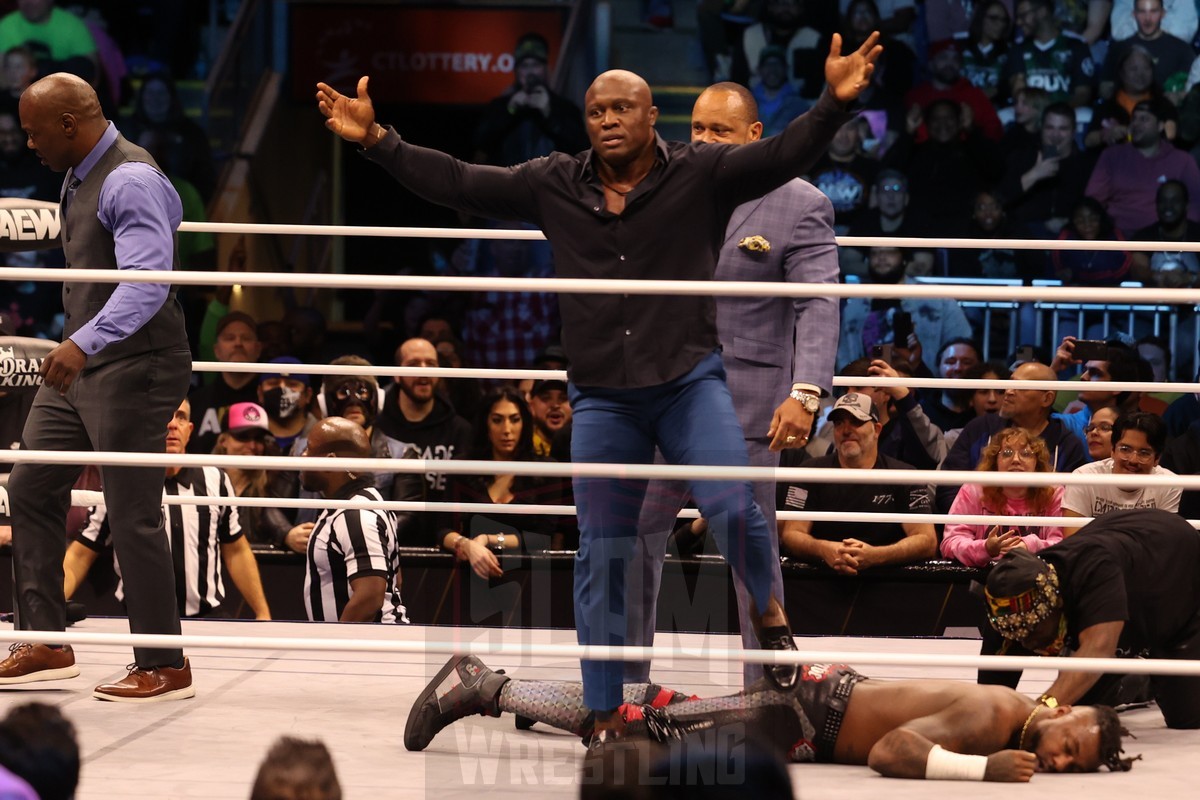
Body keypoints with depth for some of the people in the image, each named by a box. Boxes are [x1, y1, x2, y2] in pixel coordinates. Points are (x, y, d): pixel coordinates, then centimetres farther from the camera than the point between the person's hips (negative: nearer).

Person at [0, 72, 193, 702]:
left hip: (134, 366, -10)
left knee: (132, 514, -6)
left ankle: (164, 667, 4)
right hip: (79, 364, 10)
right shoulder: (79, 177, 13)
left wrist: (84, 342, -41)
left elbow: (147, 283, -31)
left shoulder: (131, 182, -19)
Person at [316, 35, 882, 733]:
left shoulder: (701, 175, -4)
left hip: (690, 381, -3)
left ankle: (771, 611, 12)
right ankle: (606, 715, 14)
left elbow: (785, 154, -14)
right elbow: (457, 183, 7)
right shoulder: (553, 186, 5)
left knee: (734, 508, -21)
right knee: (602, 555, 4)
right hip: (603, 399, 3)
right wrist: (376, 141, 2)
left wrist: (835, 102, -30)